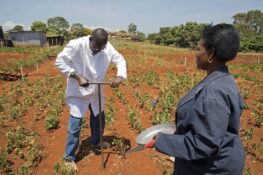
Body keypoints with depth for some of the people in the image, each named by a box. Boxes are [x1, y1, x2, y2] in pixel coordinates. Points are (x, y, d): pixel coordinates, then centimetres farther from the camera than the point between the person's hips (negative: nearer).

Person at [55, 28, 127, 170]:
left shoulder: (107, 47, -10)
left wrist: (120, 76, -25)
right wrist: (77, 76, -29)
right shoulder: (76, 45, -22)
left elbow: (120, 59, -5)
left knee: (99, 119, 20)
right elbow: (59, 61, -19)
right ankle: (69, 157, 22)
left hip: (96, 91, 5)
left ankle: (95, 141, 49)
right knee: (75, 125, 1)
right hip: (78, 92, -5)